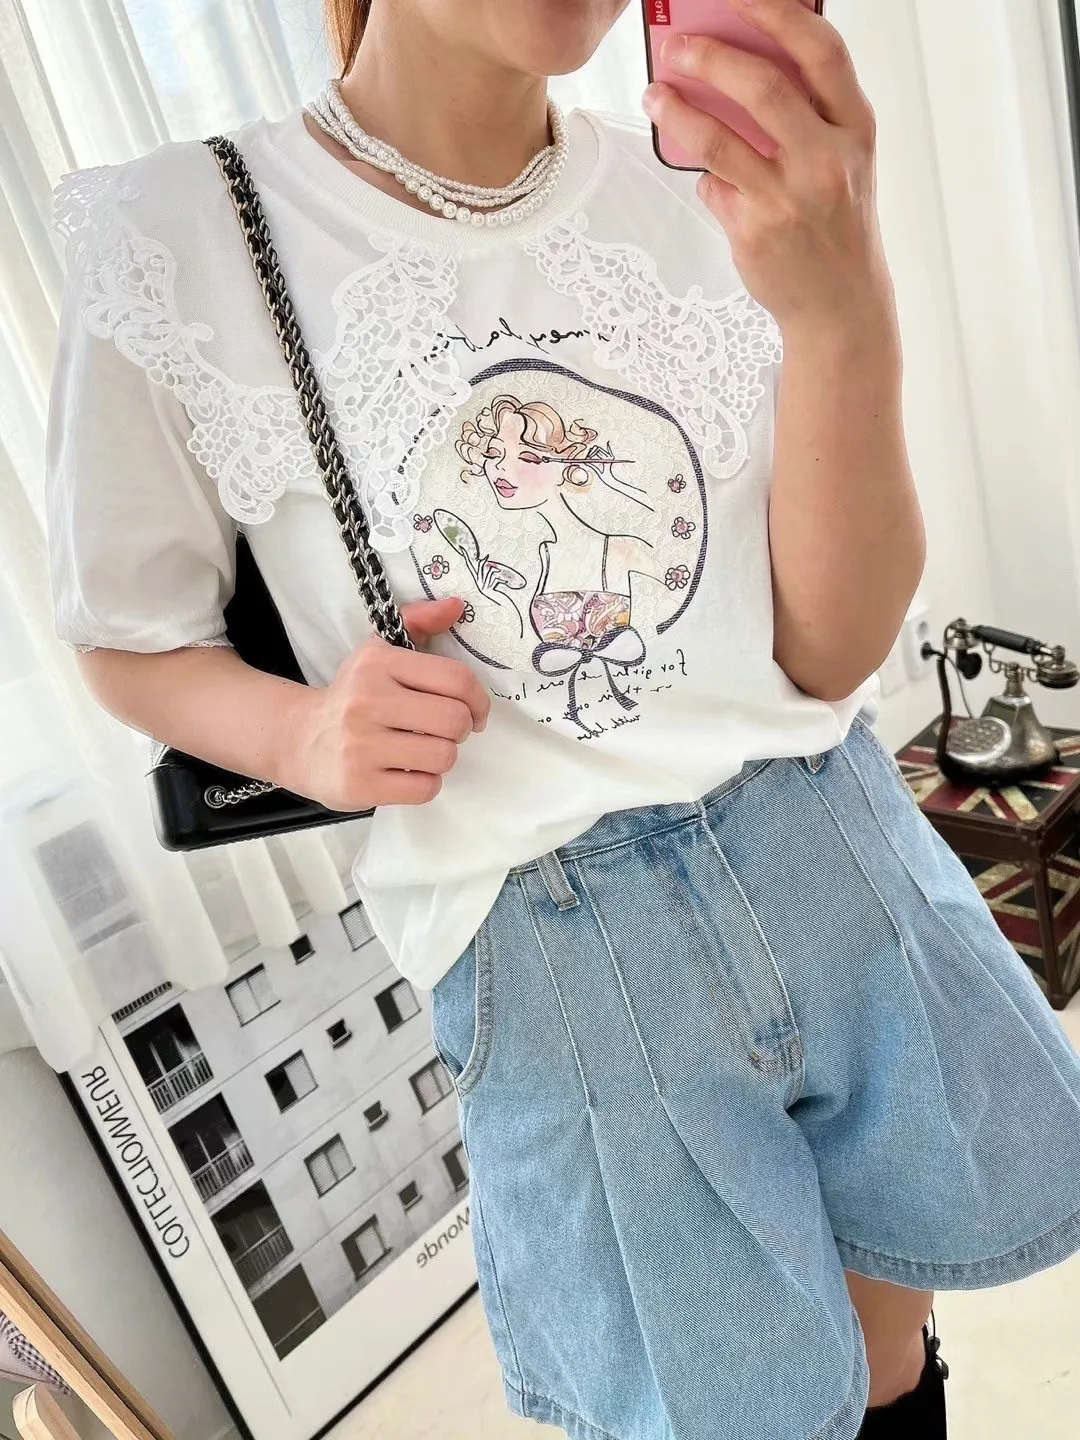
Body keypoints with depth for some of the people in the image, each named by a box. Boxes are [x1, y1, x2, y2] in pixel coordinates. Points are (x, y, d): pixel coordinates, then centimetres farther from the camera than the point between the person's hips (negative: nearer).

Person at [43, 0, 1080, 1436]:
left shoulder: (709, 192, -3)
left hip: (829, 843, 3)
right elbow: (133, 637, 3)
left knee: (893, 1318, 26)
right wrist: (301, 737, -18)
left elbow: (834, 653, -9)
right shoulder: (168, 238, -8)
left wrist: (847, 313, -25)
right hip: (546, 934, -2)